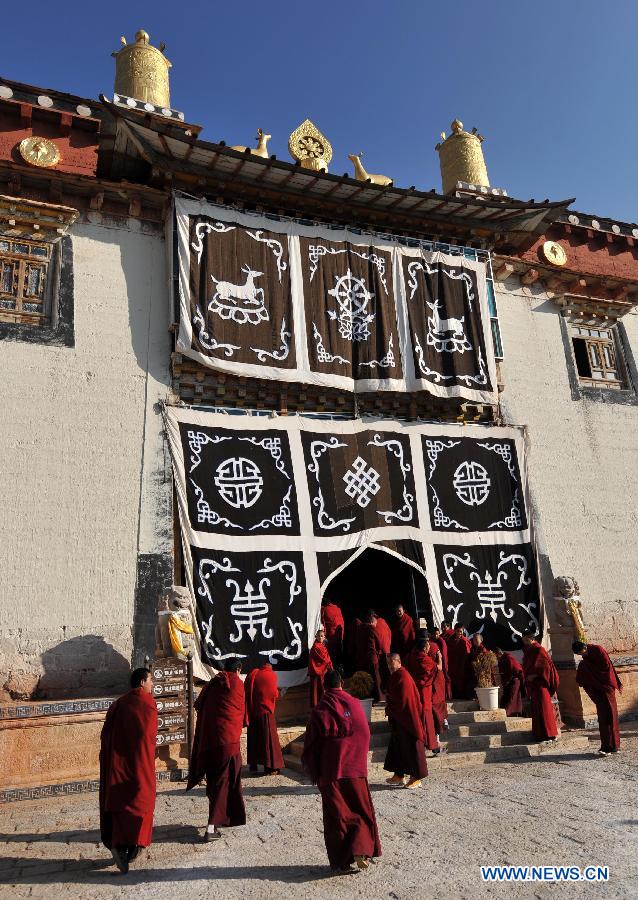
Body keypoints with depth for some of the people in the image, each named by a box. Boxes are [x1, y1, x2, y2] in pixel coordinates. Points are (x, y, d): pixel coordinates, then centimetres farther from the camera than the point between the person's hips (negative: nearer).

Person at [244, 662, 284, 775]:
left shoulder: (252, 674, 6)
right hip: (266, 711, -4)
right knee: (268, 738, 1)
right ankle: (270, 767, -2)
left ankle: (253, 764, 20)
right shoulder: (271, 675, -4)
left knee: (253, 737, 15)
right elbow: (275, 694, -7)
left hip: (252, 711, 4)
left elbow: (245, 691, 7)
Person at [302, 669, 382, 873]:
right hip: (355, 769, 1)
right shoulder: (355, 704, -4)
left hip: (330, 772, -1)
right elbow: (365, 736, 5)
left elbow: (311, 746, -4)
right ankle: (361, 851, -2)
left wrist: (314, 773, 7)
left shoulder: (319, 711, -8)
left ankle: (341, 861, 13)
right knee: (362, 812, 15)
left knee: (336, 815, 11)